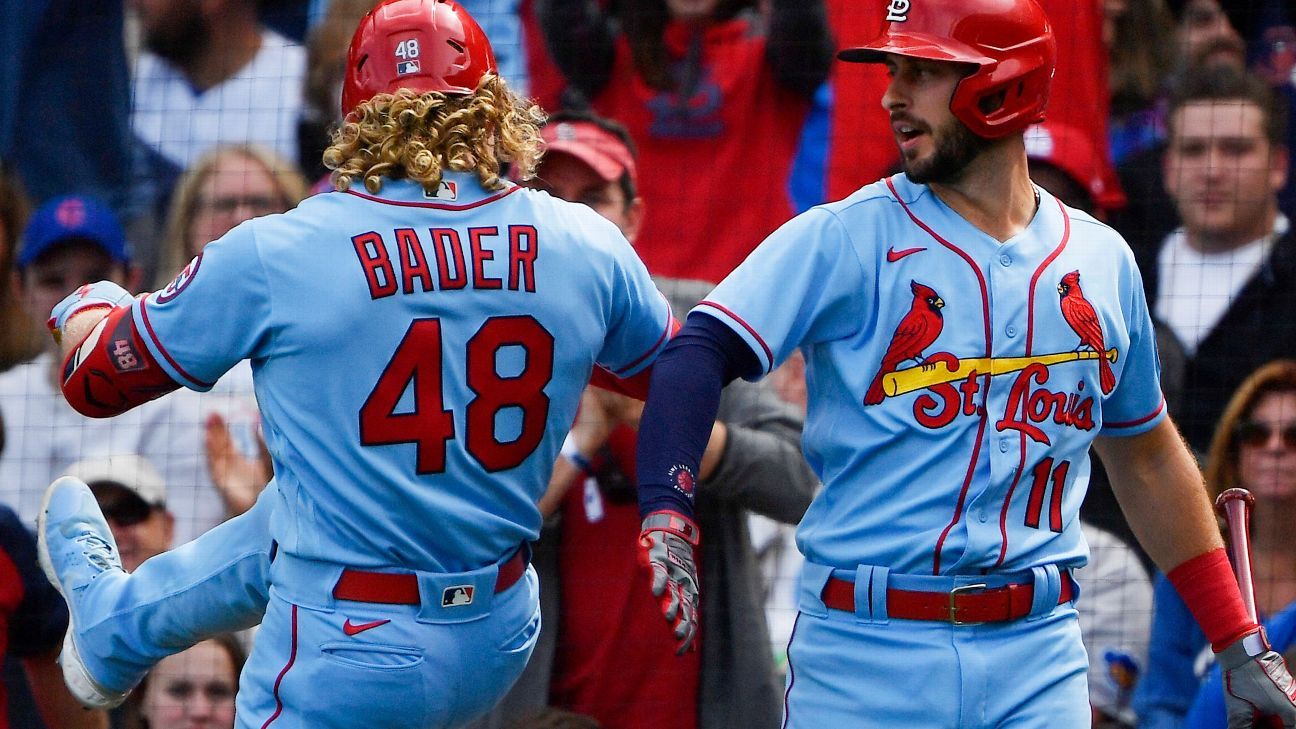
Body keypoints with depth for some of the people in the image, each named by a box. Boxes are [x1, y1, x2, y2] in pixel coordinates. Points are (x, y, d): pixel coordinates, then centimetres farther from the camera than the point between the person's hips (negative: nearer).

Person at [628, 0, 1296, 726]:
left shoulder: (1101, 260, 11)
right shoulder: (842, 239, -2)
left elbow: (1146, 456, 21)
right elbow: (699, 356, -14)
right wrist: (667, 518, -31)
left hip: (1038, 658, 3)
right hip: (865, 648, -3)